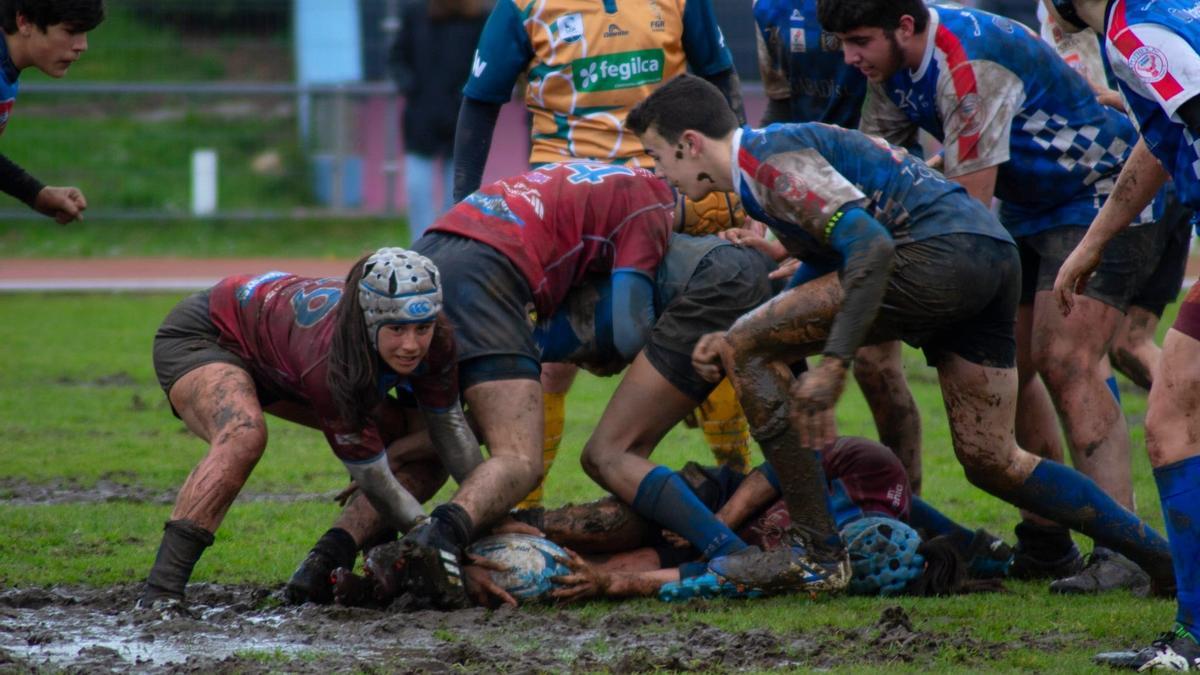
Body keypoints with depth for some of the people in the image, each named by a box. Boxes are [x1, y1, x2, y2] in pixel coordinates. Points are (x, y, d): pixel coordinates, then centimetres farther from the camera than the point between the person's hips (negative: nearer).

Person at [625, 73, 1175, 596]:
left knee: (749, 350, -5)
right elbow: (823, 275, 30)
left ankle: (816, 554, -4)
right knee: (992, 464, 15)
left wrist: (833, 366, -23)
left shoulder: (769, 160, -7)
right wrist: (733, 341, 19)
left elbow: (870, 244, -20)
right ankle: (1164, 559, 12)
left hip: (941, 252, -10)